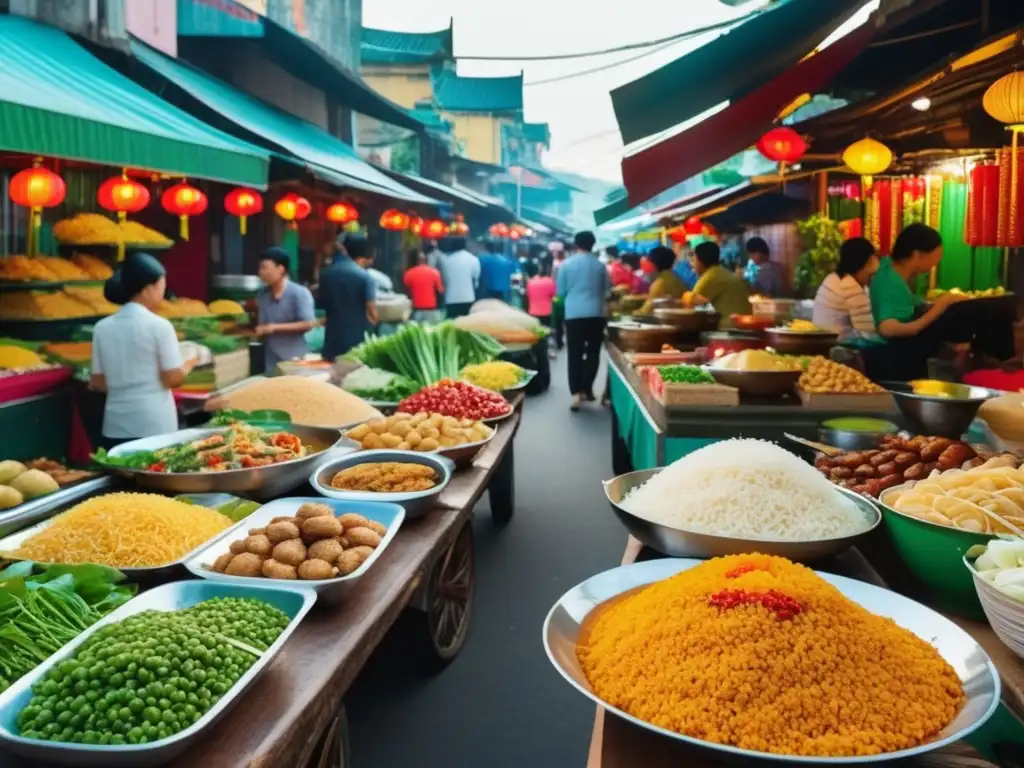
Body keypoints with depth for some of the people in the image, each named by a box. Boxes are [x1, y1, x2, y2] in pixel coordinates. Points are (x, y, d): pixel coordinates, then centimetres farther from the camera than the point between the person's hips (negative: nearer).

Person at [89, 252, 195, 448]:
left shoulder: (102, 328, 5)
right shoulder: (159, 326, -9)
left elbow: (97, 382, 9)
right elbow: (173, 379, -9)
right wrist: (188, 364, 10)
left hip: (116, 427, 5)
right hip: (154, 425, -5)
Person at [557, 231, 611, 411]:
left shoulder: (566, 264, -1)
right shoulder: (599, 265, 0)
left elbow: (560, 291, 5)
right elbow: (607, 288, 9)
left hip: (573, 314, -1)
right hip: (596, 313, 1)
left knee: (575, 354, 1)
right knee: (593, 352, 13)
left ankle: (576, 393, -7)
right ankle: (587, 389, 17)